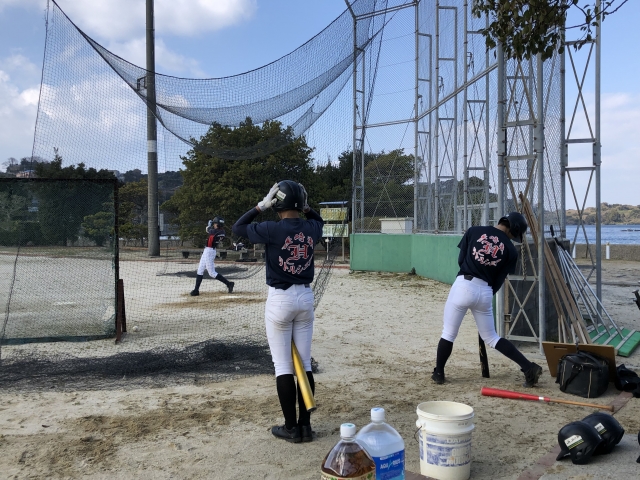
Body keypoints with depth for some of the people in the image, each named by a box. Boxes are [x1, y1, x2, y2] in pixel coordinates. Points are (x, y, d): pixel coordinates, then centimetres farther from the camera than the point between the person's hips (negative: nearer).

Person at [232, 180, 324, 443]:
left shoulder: (272, 229, -15)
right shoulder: (312, 229, -1)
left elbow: (237, 228, 1)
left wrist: (262, 205, -2)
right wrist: (304, 205, 11)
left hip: (280, 299, -4)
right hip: (305, 296, 5)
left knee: (283, 366, 4)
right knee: (304, 364, 10)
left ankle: (291, 428, 9)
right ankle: (305, 425, 15)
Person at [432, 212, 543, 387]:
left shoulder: (474, 231, 3)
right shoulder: (511, 250, 5)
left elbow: (460, 260, 7)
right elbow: (499, 281, 7)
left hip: (463, 286, -2)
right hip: (485, 292, 2)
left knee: (448, 334, 12)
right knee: (491, 338, 18)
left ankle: (438, 373, 20)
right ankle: (529, 367, 14)